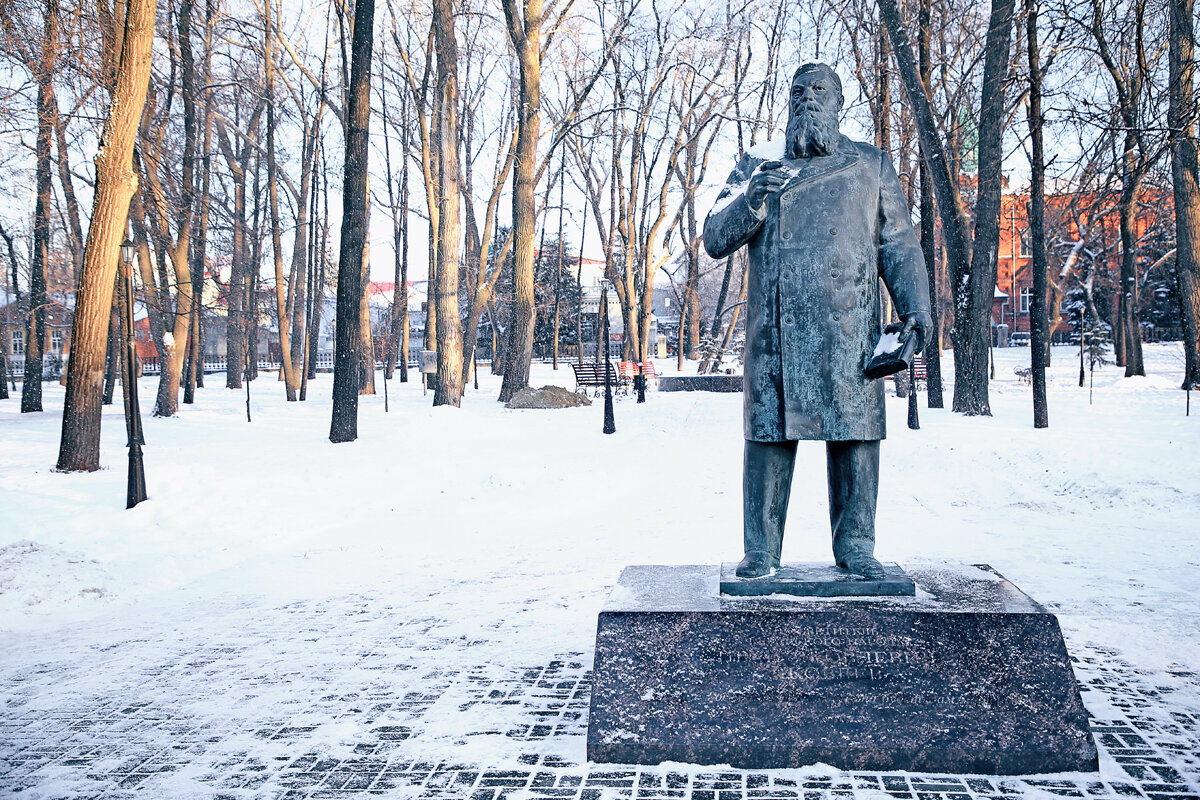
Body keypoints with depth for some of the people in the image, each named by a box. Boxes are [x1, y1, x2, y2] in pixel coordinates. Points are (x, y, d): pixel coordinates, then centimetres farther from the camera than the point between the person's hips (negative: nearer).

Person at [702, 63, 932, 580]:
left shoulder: (871, 166, 17)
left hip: (849, 333, 0)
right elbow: (714, 240, 9)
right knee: (769, 432, -2)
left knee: (854, 432, -1)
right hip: (774, 332, 0)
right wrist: (752, 201, -10)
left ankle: (855, 546, 10)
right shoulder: (757, 165, 17)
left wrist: (915, 307, 0)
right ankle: (760, 550, 6)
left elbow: (899, 246, 13)